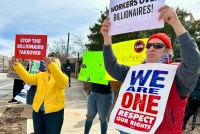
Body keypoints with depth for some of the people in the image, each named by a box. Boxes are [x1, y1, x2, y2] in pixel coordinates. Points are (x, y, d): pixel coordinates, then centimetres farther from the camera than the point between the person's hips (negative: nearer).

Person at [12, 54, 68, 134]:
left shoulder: (62, 77, -5)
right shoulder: (41, 75, 11)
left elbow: (62, 81, -28)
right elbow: (27, 78, 3)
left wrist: (51, 64, -38)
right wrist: (16, 64, -7)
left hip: (54, 112, -5)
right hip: (38, 111, 5)